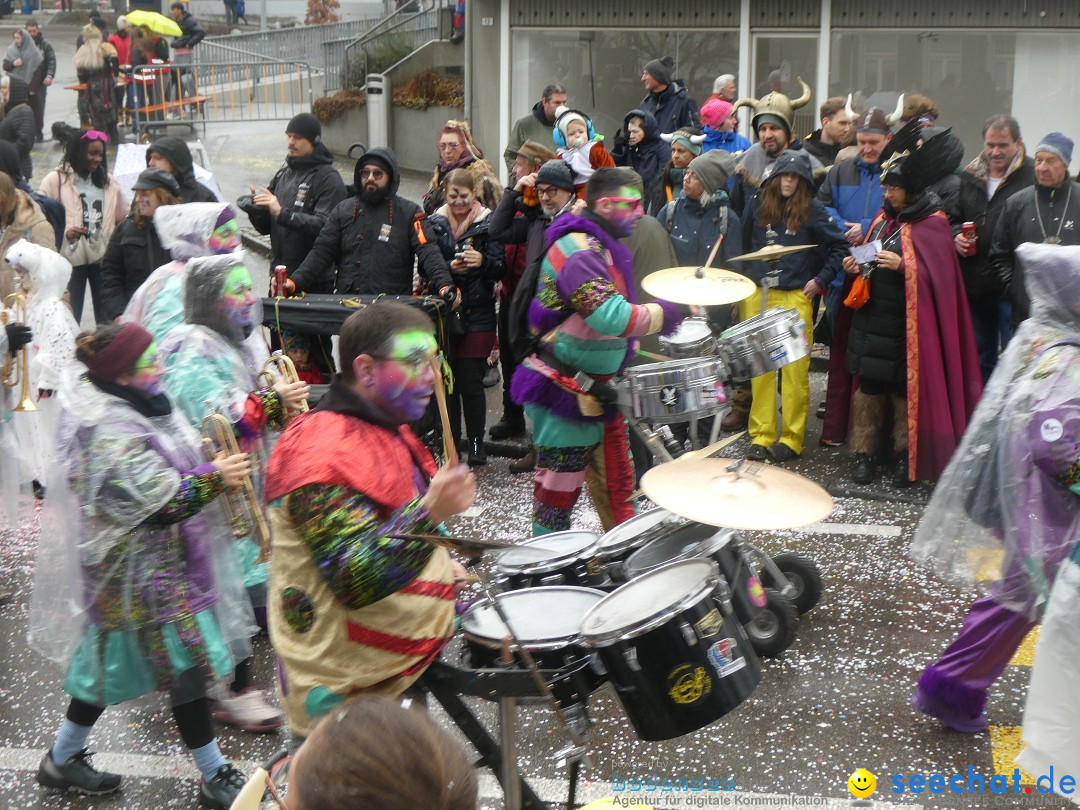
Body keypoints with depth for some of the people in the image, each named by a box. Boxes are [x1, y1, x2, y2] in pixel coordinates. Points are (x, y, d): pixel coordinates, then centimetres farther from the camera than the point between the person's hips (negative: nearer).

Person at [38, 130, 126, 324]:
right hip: (71, 258, -4)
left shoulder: (108, 181, 11)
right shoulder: (55, 180, -4)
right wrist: (63, 233, -21)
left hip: (104, 257, 4)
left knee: (108, 317, 10)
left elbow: (123, 219, 18)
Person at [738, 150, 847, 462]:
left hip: (795, 298, -3)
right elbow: (745, 243, 22)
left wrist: (821, 280, -4)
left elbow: (840, 246, 1)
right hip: (758, 295, 3)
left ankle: (791, 438, 4)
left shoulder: (813, 211, -1)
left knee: (795, 369, -3)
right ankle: (761, 435, 11)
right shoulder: (758, 205, 9)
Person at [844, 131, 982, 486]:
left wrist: (901, 265, -26)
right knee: (868, 383, 5)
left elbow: (935, 274, -14)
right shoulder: (884, 217, 12)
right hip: (873, 317, 5)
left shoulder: (933, 224, -7)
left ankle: (905, 455, 13)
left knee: (906, 388, 1)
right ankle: (863, 452, 12)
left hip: (909, 323, -5)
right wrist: (858, 265, 0)